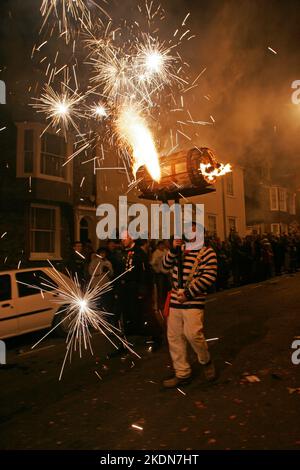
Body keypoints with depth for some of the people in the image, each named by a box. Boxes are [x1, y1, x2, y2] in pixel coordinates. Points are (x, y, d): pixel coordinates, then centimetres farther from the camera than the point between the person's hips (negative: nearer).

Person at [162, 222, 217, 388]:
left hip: (194, 301, -6)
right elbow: (166, 265, 9)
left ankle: (206, 361, 15)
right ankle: (182, 373, 22)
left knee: (192, 333, -16)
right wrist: (173, 250, -8)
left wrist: (189, 293, -15)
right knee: (174, 336, 7)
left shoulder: (206, 251, -3)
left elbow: (209, 276, -12)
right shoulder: (180, 248, 16)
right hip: (175, 300, 6)